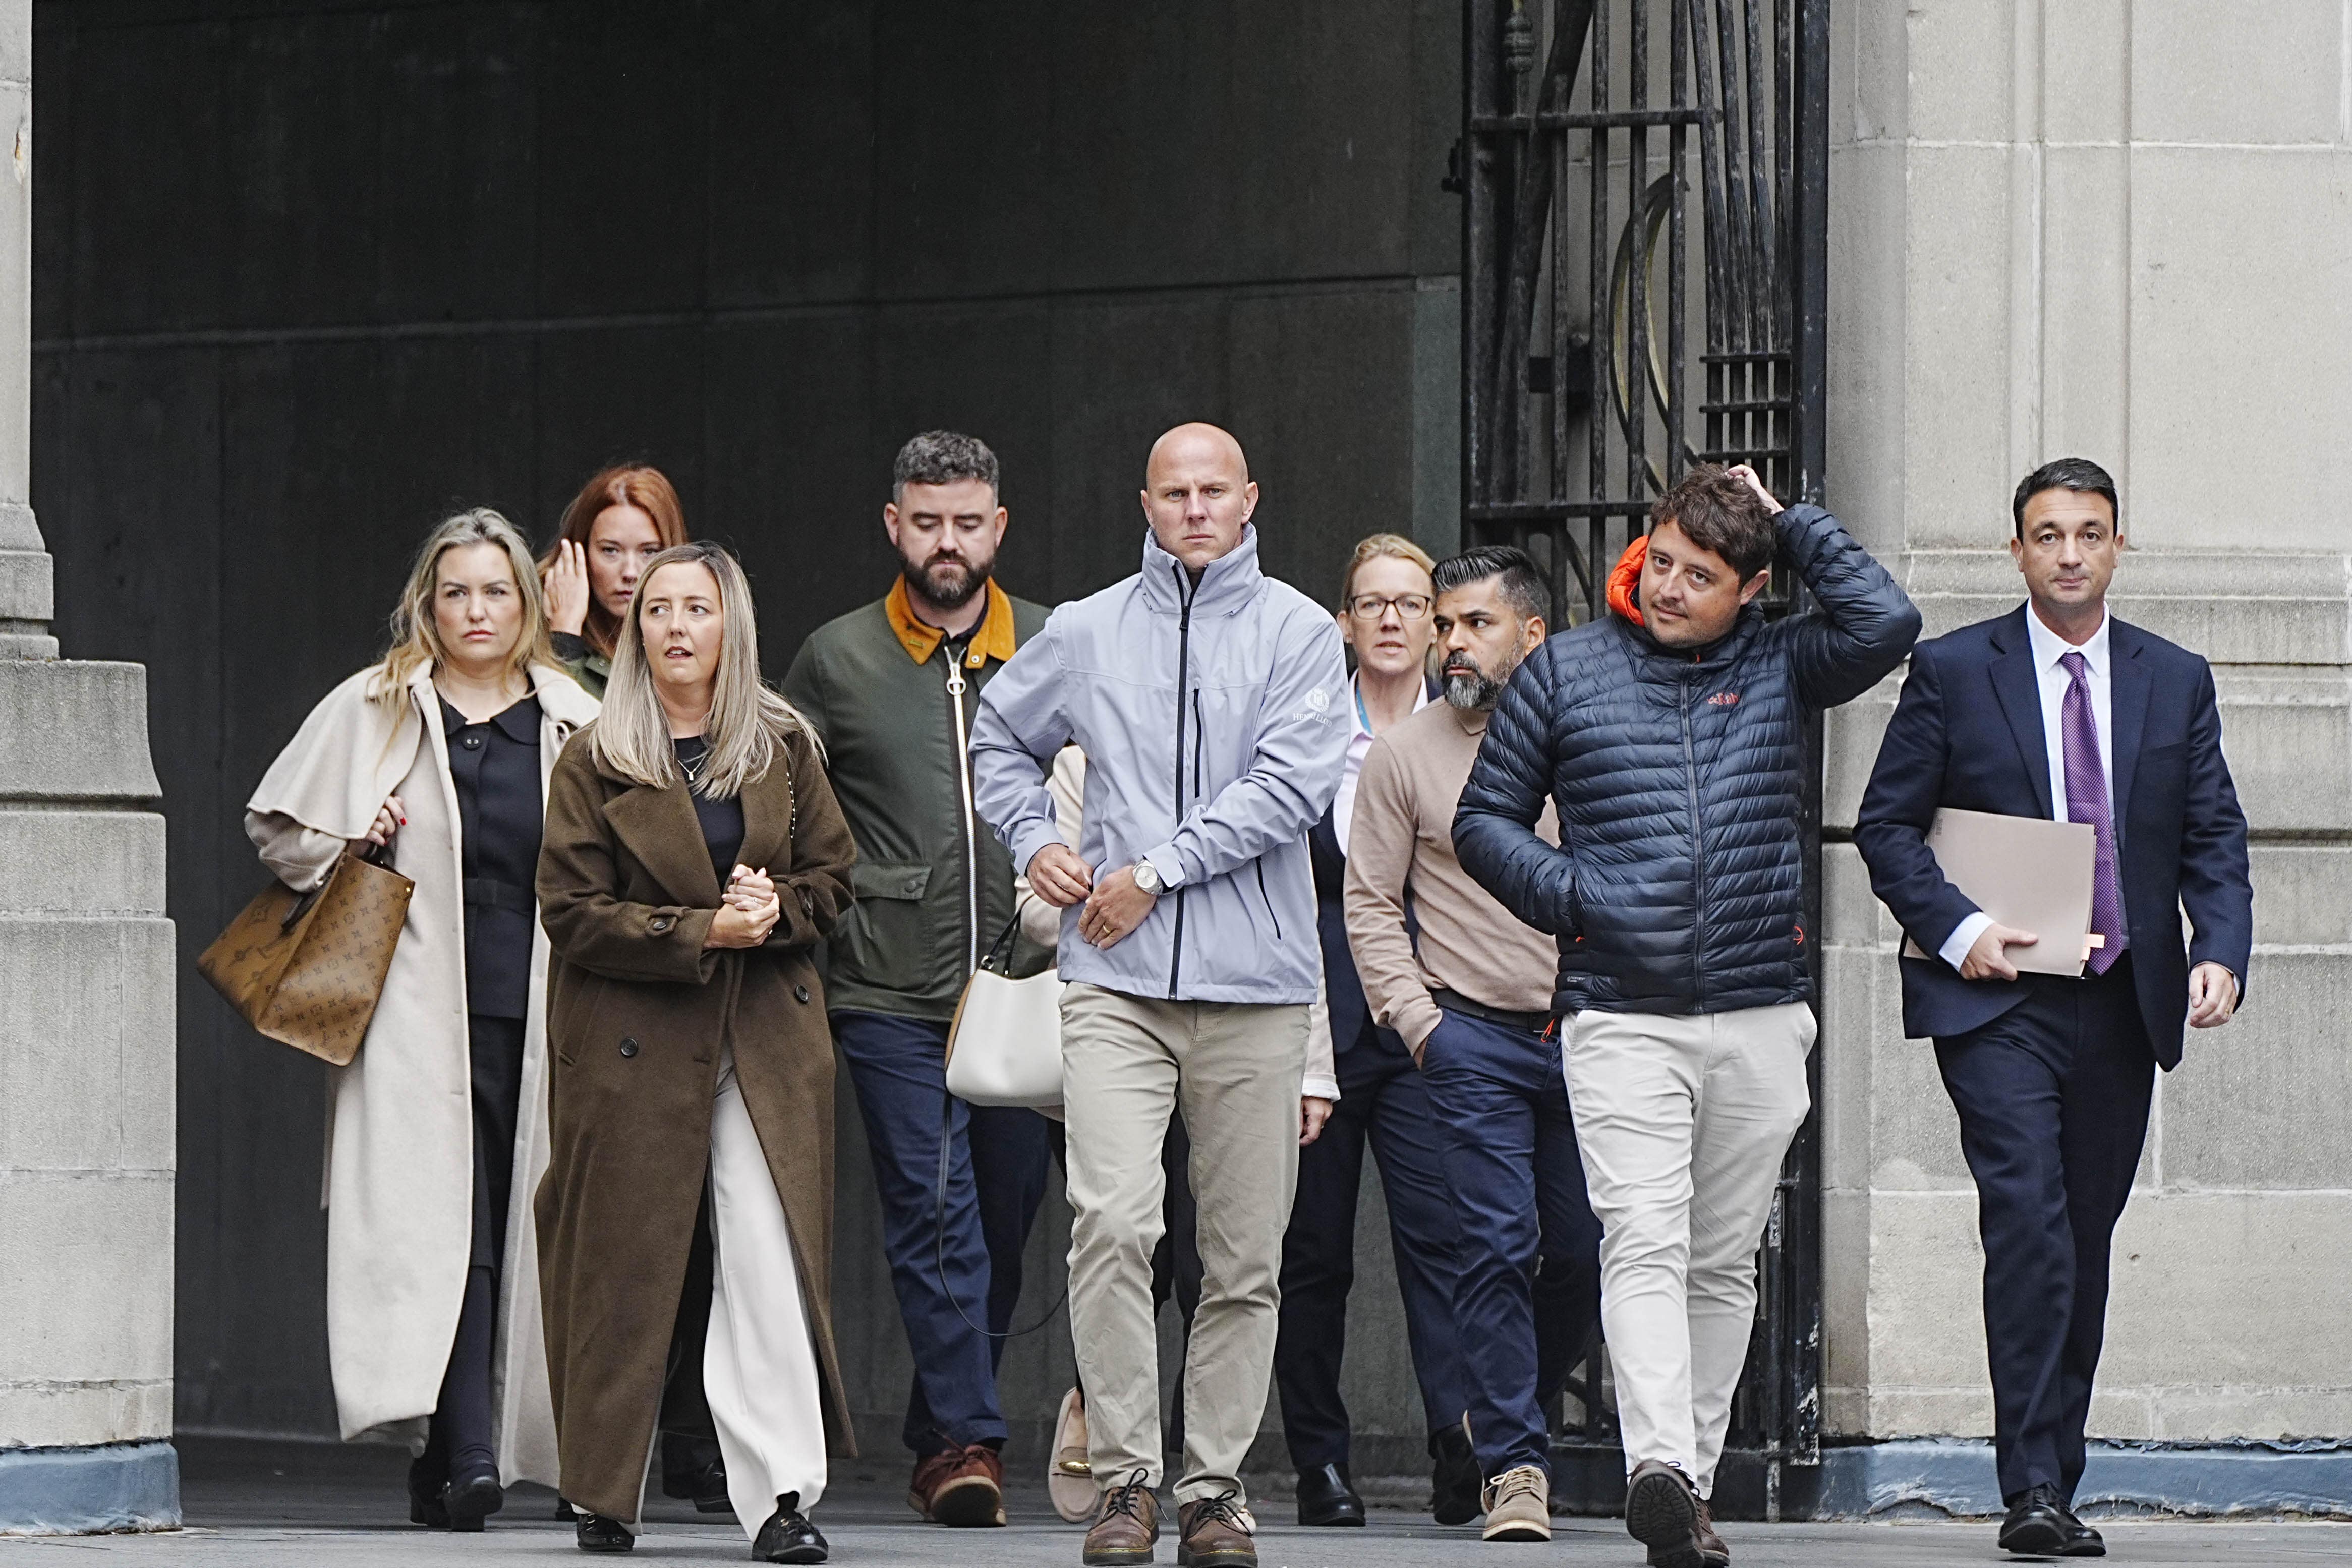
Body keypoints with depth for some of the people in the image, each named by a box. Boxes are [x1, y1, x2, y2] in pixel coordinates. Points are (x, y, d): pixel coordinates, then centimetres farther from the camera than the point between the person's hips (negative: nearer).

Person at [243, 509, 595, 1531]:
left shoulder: (576, 725, 10)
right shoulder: (374, 711, 8)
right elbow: (274, 827, 16)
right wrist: (349, 848, -3)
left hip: (535, 1014, 2)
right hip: (421, 1013, -2)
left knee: (510, 1233, 2)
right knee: (442, 1224, -14)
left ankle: (455, 1459, 10)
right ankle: (465, 1456, -21)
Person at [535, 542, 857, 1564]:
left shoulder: (782, 747, 9)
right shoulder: (596, 761, 1)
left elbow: (832, 876, 12)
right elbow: (572, 910, -5)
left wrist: (776, 908, -10)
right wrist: (703, 931, -15)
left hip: (767, 1038, 2)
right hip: (634, 1044, -2)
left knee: (770, 1261, -8)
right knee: (624, 1265, 2)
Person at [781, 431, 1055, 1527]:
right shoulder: (836, 659, 5)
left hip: (1023, 983, 2)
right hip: (891, 994, -2)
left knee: (1005, 1220, 6)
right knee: (934, 1215, -10)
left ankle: (945, 1435, 19)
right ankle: (967, 1438, -10)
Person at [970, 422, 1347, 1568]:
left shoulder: (1298, 633, 3)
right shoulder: (1086, 634, 11)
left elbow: (1292, 785, -9)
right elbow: (1000, 738, 29)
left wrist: (1157, 871, -10)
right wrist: (1035, 843, 12)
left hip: (1254, 989, -1)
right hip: (1117, 986, 1)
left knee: (1244, 1257, 3)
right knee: (1112, 1221, -16)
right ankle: (1124, 1476, -10)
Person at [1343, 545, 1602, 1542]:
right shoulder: (1404, 755, 3)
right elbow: (1371, 901, 6)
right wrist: (1416, 1019, -3)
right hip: (1473, 1037, -2)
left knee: (1585, 1254, 4)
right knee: (1497, 1244, -10)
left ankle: (1498, 1417, 26)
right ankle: (1513, 1463, -4)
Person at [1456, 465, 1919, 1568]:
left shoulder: (1778, 668, 9)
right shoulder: (1566, 672, 7)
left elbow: (1886, 623, -9)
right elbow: (1486, 817, 11)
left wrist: (1789, 524, -1)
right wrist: (1565, 896, -6)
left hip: (1762, 1019, 2)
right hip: (1620, 1016, -2)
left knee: (1724, 1263, 7)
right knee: (1643, 1242, -18)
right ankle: (1656, 1467, -31)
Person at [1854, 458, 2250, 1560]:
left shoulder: (2176, 683, 10)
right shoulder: (1953, 672, 2)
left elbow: (2215, 839, 8)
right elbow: (1886, 825, 3)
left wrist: (2222, 953, -9)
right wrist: (1955, 929, -12)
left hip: (2125, 1003, 4)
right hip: (1999, 1001, -3)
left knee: (2085, 1241, 8)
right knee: (2030, 1224, -17)